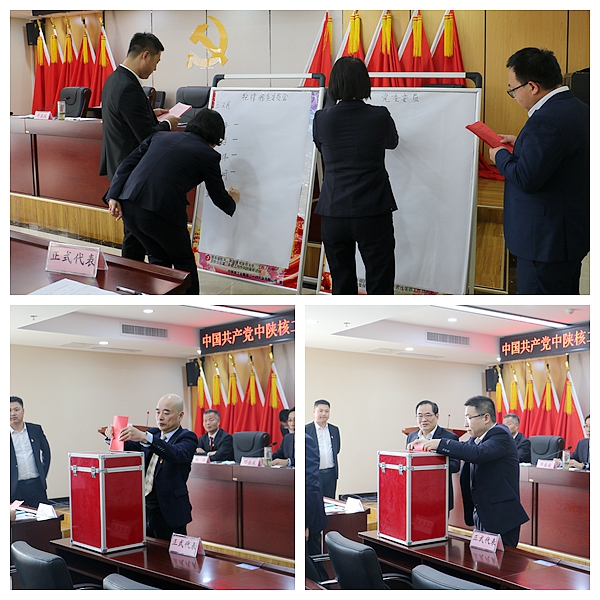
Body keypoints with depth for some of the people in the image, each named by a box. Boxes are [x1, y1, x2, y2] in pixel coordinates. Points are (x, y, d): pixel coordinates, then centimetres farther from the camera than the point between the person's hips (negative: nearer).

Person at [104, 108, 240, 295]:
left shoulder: (160, 136, 20)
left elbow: (127, 164, 11)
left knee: (158, 257, 27)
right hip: (161, 213, -6)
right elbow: (219, 197, 15)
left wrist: (113, 197, 5)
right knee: (184, 261, 19)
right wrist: (232, 200, 37)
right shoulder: (208, 155, 6)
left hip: (128, 208, 6)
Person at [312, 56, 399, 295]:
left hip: (333, 214, 2)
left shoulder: (322, 119, -3)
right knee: (380, 287, 4)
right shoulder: (380, 116, -5)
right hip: (373, 213, -2)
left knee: (341, 286, 13)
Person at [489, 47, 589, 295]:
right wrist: (521, 144, 14)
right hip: (572, 231, 10)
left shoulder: (546, 119, -24)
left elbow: (526, 179, -25)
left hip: (547, 240, -10)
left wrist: (501, 156, -8)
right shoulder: (578, 108, 7)